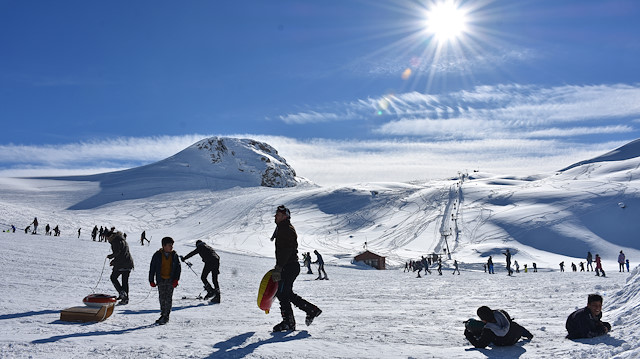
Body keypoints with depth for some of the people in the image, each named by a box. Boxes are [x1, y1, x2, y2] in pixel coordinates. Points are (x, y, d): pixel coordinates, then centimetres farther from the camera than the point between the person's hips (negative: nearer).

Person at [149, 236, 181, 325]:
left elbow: (178, 268, 5)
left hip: (171, 280, 0)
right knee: (162, 298, 3)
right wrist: (151, 280, 0)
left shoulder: (174, 255, 2)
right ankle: (163, 314, 15)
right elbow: (152, 268, 2)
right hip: (161, 279, 0)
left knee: (168, 298, -2)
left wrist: (176, 280, -3)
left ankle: (166, 316, 3)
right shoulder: (157, 255, -3)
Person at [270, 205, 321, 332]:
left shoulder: (287, 229, -14)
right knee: (288, 293, 15)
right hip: (289, 267, 10)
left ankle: (289, 322, 2)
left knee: (282, 293, -6)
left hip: (289, 267, -10)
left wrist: (278, 268, -27)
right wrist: (278, 268, 25)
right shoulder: (282, 229, 20)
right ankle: (312, 310, 21)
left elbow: (286, 251, -24)